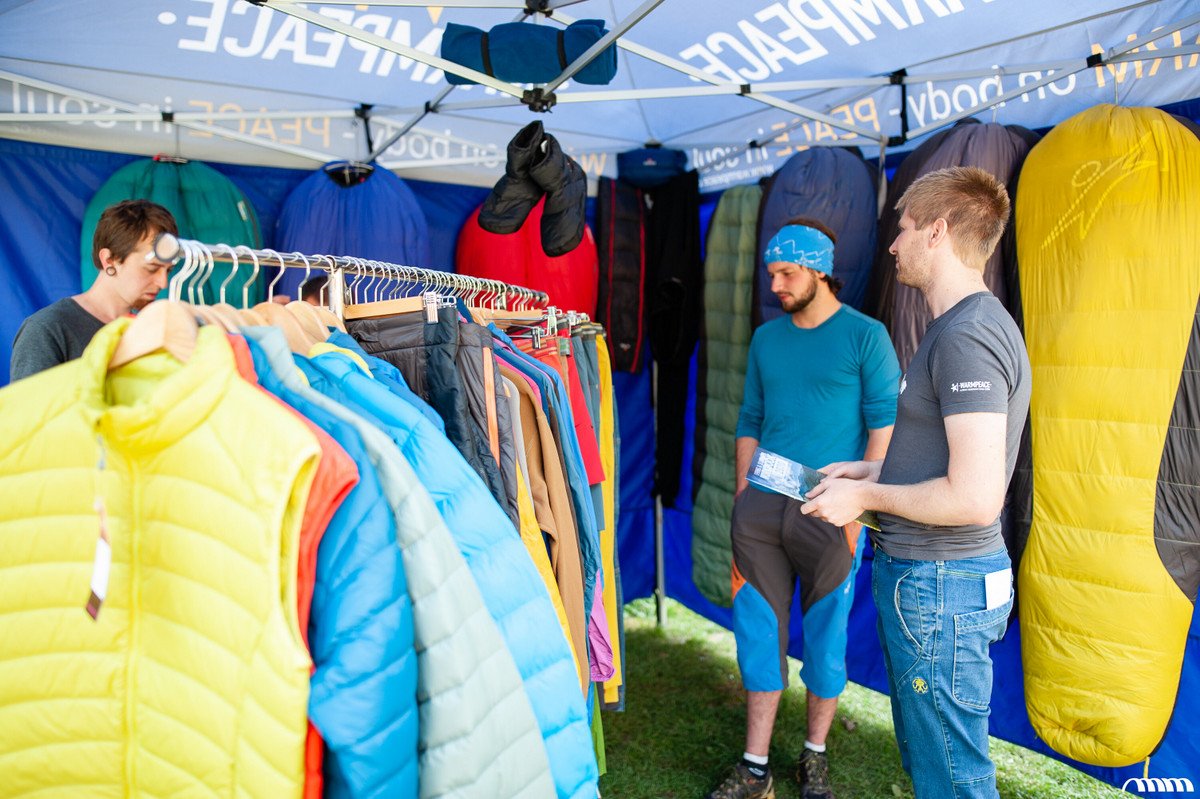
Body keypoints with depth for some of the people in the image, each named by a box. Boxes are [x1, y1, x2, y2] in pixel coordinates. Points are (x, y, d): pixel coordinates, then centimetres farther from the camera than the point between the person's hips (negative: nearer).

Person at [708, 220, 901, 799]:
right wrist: (742, 500, 8)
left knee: (825, 637, 9)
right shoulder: (766, 338, 12)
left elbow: (884, 424, -5)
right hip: (762, 509, 4)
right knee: (758, 634, 8)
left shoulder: (865, 336, -2)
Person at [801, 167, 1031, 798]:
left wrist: (865, 495, -15)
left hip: (938, 586, -10)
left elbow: (974, 497, -27)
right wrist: (867, 470, 13)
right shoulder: (967, 324, 13)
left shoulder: (967, 336, -21)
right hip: (926, 575, 11)